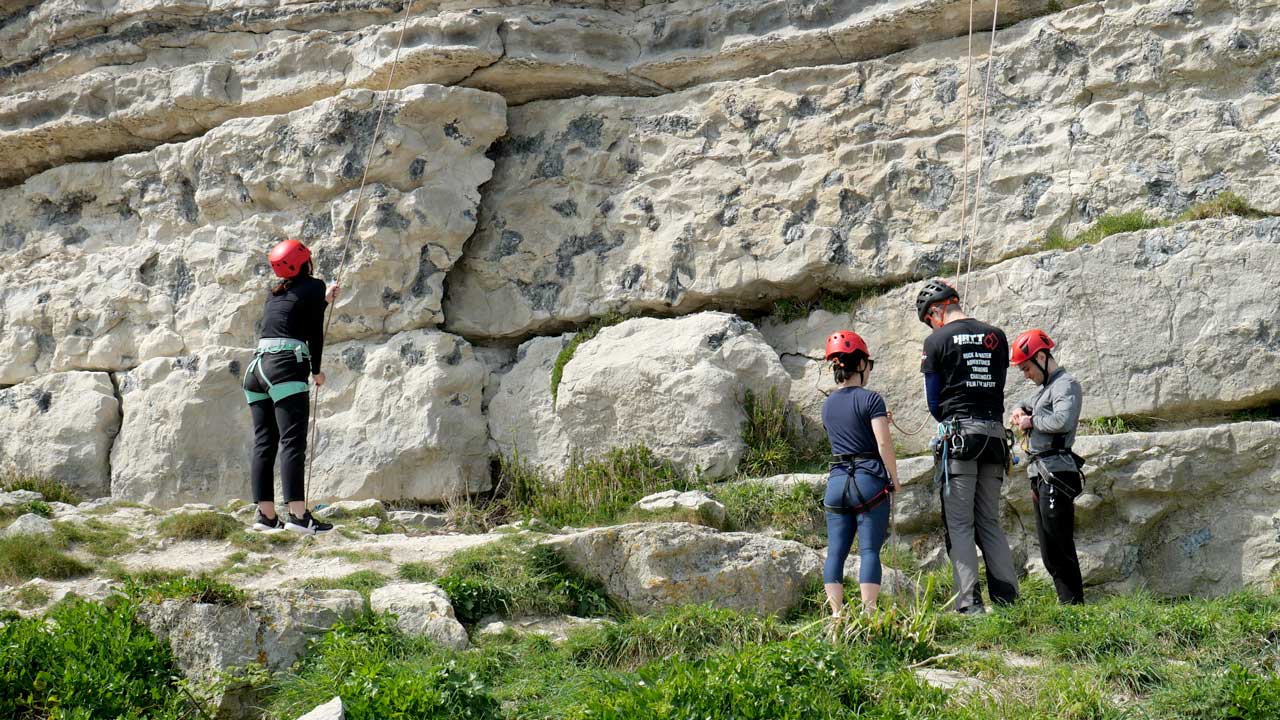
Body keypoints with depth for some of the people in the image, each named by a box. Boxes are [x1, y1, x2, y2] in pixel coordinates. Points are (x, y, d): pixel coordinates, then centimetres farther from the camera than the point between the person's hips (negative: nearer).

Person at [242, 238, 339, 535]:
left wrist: (323, 301, 49)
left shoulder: (276, 291, 22)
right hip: (286, 366, -7)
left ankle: (266, 514, 2)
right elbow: (315, 332, 1)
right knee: (293, 441, -11)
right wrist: (316, 369, 12)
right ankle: (298, 514, -18)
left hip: (256, 366, 7)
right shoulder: (314, 286, 3)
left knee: (264, 443, 5)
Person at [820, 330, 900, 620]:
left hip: (836, 481, 5)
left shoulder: (828, 404, 11)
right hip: (869, 480, -5)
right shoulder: (870, 399, -7)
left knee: (835, 551, 4)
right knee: (870, 550, -3)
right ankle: (868, 612, -8)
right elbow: (883, 443, -13)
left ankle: (837, 615, 0)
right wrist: (894, 479, -1)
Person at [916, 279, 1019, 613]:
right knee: (990, 522, 11)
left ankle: (969, 602, -10)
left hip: (957, 435, -5)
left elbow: (934, 401, 2)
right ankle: (1007, 597, 5)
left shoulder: (937, 341, -3)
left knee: (959, 523, -3)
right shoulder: (996, 336, 11)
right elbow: (998, 386, 15)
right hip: (994, 433, 5)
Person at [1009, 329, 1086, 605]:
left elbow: (1062, 421, -25)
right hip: (1042, 475, 10)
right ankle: (1066, 601, 15)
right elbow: (1027, 404, 40)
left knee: (1059, 543, -11)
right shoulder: (1045, 388, 21)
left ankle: (1073, 601, -9)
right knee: (1048, 547, 11)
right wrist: (1019, 411, 17)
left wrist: (1031, 422, -10)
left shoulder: (1066, 385, -8)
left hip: (1056, 473, -10)